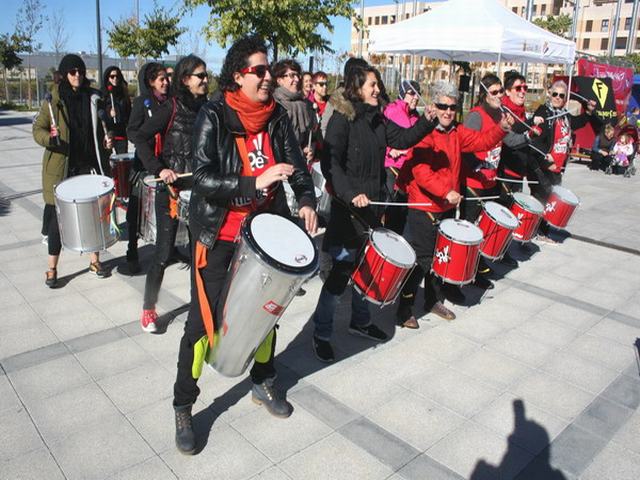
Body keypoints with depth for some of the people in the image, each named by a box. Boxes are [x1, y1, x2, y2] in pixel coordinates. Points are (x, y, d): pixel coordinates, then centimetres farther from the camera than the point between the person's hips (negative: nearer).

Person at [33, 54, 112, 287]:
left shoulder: (93, 97, 6)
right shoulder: (53, 100, -1)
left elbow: (102, 126, 18)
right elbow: (38, 129, 0)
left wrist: (106, 140, -2)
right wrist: (50, 138, -21)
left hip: (89, 164, 3)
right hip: (61, 167, -2)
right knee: (58, 215, 2)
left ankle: (95, 260, 24)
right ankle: (52, 268, 13)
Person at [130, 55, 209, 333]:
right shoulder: (171, 108, -7)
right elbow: (139, 138, -12)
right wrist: (158, 169, -22)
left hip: (200, 189, 5)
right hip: (171, 188, -5)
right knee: (164, 252, -1)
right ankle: (148, 309, 15)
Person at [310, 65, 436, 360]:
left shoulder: (377, 119, 12)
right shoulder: (341, 118, -11)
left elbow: (402, 139, 9)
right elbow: (330, 163, -18)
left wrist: (427, 122, -5)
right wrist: (350, 194, -28)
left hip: (373, 205, 8)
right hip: (347, 208, -7)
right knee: (342, 271, -3)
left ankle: (360, 322, 36)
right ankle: (321, 333, 13)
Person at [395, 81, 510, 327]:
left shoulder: (456, 132, 9)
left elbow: (481, 140, 2)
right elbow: (420, 170, -26)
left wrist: (501, 128, -16)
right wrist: (446, 192, -31)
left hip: (447, 206, 8)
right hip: (423, 207, -8)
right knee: (422, 259, -2)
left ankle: (434, 300, 35)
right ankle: (404, 308, 11)